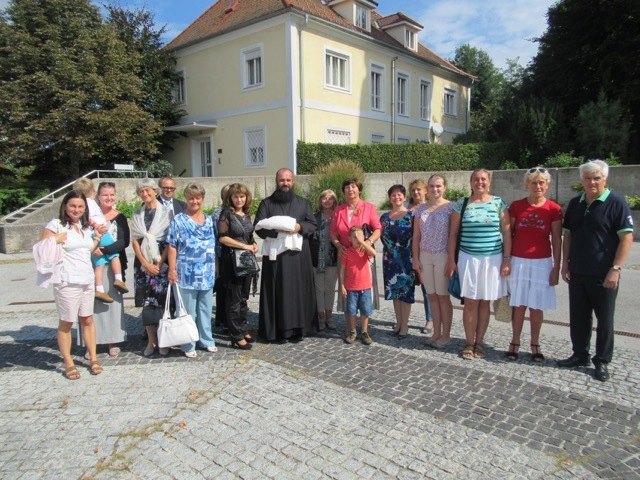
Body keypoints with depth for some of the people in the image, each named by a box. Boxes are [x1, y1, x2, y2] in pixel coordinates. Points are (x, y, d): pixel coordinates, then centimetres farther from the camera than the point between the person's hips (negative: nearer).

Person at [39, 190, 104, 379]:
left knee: (87, 319, 10)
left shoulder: (86, 226, 15)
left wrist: (97, 238, 11)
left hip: (87, 280, 6)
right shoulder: (56, 225, -5)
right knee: (66, 322, 3)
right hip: (66, 282, -6)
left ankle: (93, 358, 19)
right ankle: (68, 363, 15)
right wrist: (57, 239, -18)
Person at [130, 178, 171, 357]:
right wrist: (146, 264, -6)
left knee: (162, 301, -2)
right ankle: (151, 340, 11)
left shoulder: (165, 213, 0)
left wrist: (159, 264, -11)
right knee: (147, 302, 4)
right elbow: (134, 241, 5)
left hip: (162, 263, -3)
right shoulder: (137, 215, 10)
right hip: (143, 264, 3)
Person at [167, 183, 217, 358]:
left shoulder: (209, 220, 11)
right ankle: (188, 345, 14)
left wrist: (214, 268, 14)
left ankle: (207, 340, 26)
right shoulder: (178, 220, -3)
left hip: (207, 273, 5)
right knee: (188, 311, 3)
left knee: (206, 309, 13)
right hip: (187, 273, -4)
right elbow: (171, 246, -6)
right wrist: (172, 269, -13)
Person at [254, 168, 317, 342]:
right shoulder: (266, 203, 6)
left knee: (298, 291, 2)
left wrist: (299, 227, -12)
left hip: (298, 256, 2)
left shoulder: (302, 203, 13)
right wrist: (277, 230, -18)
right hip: (275, 256, -1)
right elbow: (258, 227, -3)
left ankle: (297, 328, 11)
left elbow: (313, 224, 8)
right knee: (276, 292, -1)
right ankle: (275, 329, 6)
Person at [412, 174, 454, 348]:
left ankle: (446, 335, 15)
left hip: (442, 255, -4)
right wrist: (415, 258, 4)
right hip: (425, 256, 4)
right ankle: (436, 333, 21)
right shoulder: (421, 208, 8)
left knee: (443, 295, 3)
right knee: (432, 296, 10)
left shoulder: (450, 207, -4)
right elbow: (416, 236, 9)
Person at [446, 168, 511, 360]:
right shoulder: (461, 204, 3)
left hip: (492, 258, 0)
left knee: (484, 302, 7)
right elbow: (453, 233, 5)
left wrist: (507, 259, -3)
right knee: (470, 302, 1)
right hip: (468, 258, 0)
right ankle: (469, 343, 12)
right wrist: (451, 259, 1)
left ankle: (479, 342, 19)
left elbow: (506, 232, 3)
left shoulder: (498, 203, 3)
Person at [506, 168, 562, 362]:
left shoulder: (554, 209, -2)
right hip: (518, 261, 1)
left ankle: (535, 345, 21)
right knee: (518, 305, 6)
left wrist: (556, 268, -3)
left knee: (536, 306, 7)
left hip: (542, 263, 0)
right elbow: (509, 235, 5)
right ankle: (515, 342, 19)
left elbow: (557, 241, 0)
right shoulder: (516, 206, 0)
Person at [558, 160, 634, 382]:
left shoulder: (616, 203, -7)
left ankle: (602, 361, 19)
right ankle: (580, 355, 27)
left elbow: (627, 237, -11)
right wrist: (565, 263, 7)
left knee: (604, 319, 6)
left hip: (603, 275, -5)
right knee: (578, 317, 13)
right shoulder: (575, 204, 9)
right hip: (577, 273, 5)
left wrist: (615, 269, -16)